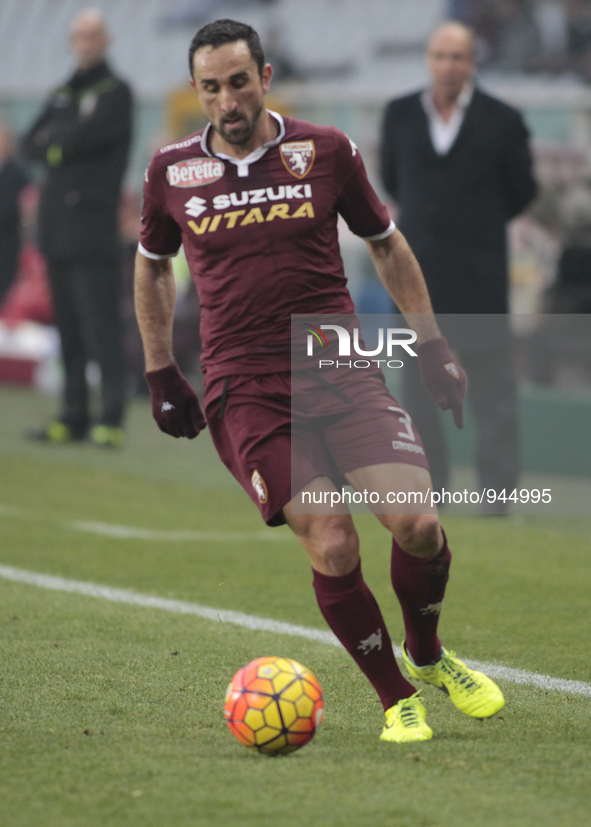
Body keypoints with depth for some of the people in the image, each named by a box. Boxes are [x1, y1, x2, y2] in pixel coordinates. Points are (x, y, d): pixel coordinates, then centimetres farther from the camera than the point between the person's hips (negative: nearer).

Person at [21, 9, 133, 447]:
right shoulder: (63, 94, 20)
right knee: (69, 328, 8)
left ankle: (112, 419, -14)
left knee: (100, 326, -12)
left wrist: (55, 140, 2)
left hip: (93, 226, -7)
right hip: (58, 226, 7)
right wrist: (64, 141, -5)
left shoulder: (116, 93, -2)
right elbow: (31, 144, 11)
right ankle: (74, 417, 10)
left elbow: (84, 138, -15)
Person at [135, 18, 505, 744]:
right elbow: (152, 267, 21)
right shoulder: (172, 172, 3)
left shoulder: (326, 151, 2)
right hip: (244, 390, -1)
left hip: (342, 370, 1)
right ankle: (396, 701, 2)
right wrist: (161, 374, 18)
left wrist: (432, 348, 14)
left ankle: (428, 657, 17)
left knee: (416, 524, -14)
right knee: (331, 544, -17)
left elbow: (387, 245, 16)